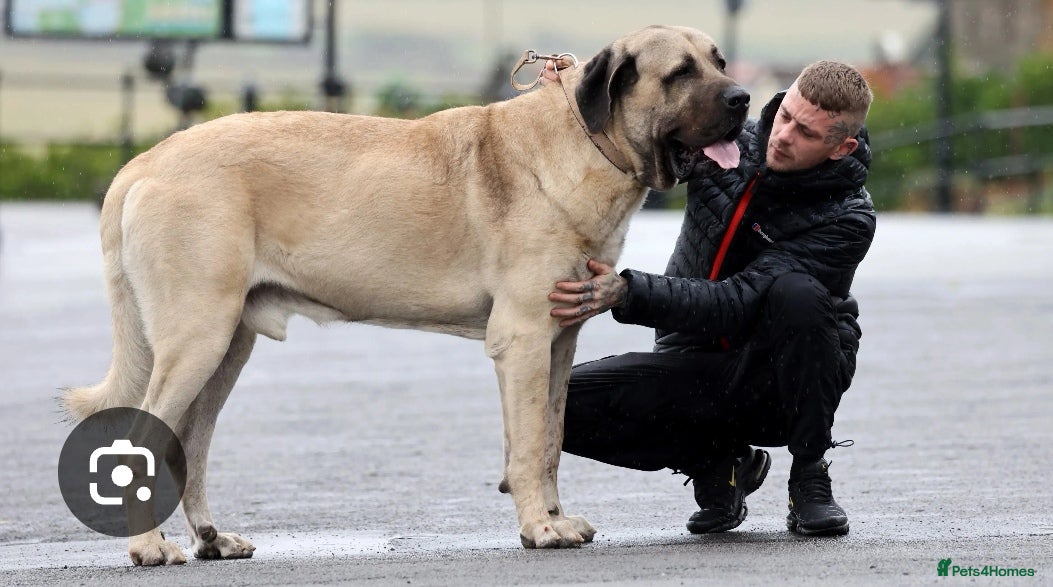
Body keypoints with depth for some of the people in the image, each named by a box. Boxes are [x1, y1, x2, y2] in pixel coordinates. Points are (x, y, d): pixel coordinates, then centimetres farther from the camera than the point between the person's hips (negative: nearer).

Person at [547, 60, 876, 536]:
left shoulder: (849, 219, -19)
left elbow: (740, 303, -28)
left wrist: (626, 294, -39)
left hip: (778, 379, -4)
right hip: (696, 364, 4)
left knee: (797, 295, -37)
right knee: (561, 405, -21)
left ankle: (810, 478, -14)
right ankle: (716, 463, 5)